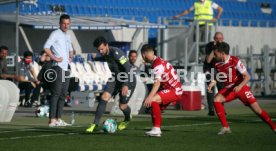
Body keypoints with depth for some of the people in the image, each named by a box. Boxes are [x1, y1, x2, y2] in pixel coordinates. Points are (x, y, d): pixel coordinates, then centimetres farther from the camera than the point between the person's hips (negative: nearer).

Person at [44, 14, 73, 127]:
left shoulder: (68, 36, 19)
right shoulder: (55, 34, -6)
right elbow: (46, 47, -16)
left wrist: (71, 57, 17)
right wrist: (55, 58, -19)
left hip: (66, 68, 8)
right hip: (58, 68, -8)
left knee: (63, 94, 8)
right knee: (56, 93, -11)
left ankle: (58, 119, 13)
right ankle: (52, 120, -13)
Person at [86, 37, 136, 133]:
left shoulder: (115, 53, -28)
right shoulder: (104, 56, -4)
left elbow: (128, 68, -29)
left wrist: (125, 85, -31)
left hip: (128, 80, -6)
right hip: (115, 79, 6)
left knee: (122, 106, -1)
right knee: (104, 97, -13)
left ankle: (127, 120, 35)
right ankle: (95, 124, -10)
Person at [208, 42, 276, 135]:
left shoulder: (235, 61, -19)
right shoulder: (217, 64, -6)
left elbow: (247, 77, -15)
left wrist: (239, 86, -30)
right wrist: (213, 83, -9)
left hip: (241, 87, -4)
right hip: (228, 89, 4)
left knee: (256, 109, -9)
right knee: (217, 100, -24)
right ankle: (225, 127, -17)